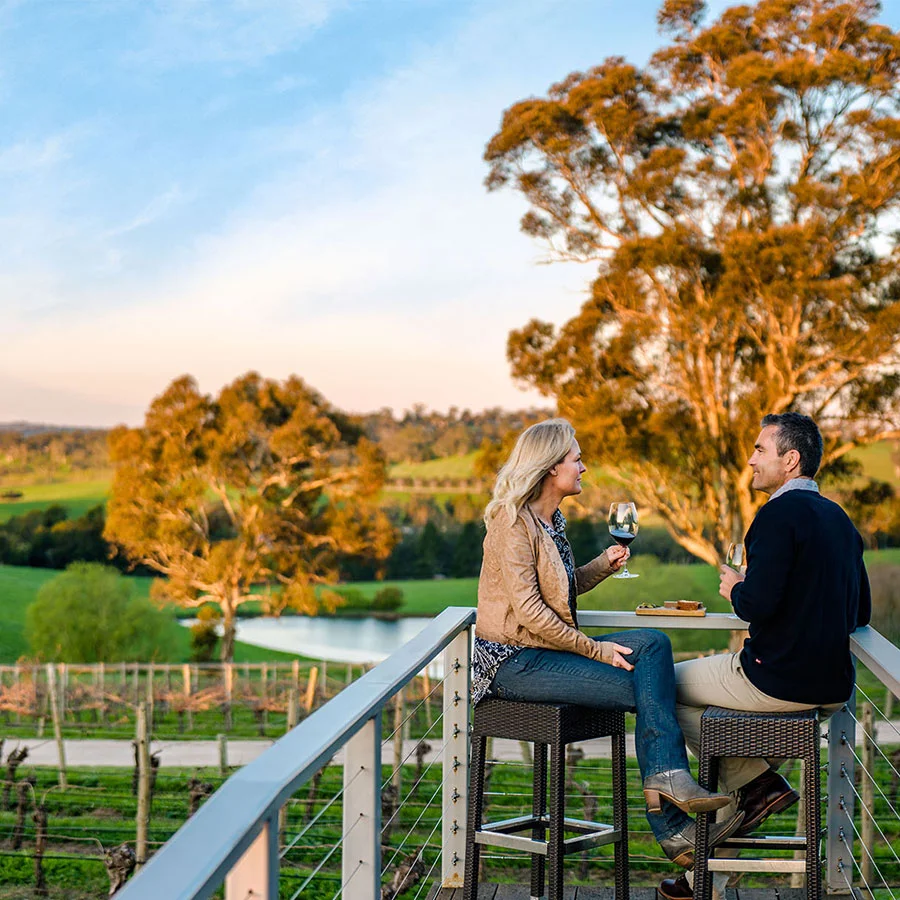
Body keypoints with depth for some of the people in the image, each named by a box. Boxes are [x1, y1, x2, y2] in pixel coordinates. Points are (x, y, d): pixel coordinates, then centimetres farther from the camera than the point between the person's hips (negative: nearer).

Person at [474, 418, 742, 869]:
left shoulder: (552, 520, 16)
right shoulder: (512, 520, -13)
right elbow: (527, 608, -19)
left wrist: (604, 564, 8)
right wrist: (594, 649, -18)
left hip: (550, 648, 9)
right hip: (514, 660, -9)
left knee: (652, 643, -13)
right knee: (645, 690, -17)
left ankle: (668, 778, -23)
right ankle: (673, 830, -13)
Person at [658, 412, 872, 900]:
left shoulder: (779, 514, -14)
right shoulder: (838, 517, 12)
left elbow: (758, 604, -23)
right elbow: (860, 613, 17)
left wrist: (734, 588, -1)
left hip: (780, 683, -8)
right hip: (832, 687, 8)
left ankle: (753, 782, 9)